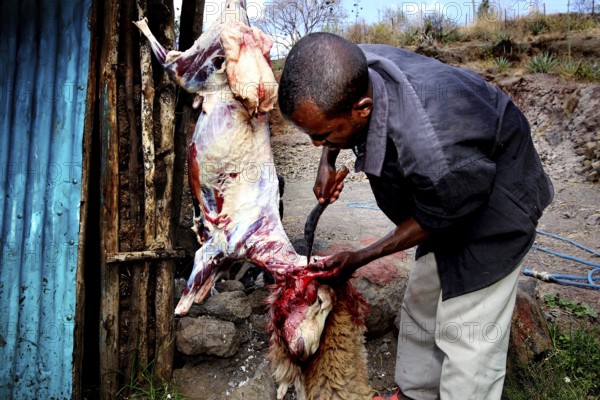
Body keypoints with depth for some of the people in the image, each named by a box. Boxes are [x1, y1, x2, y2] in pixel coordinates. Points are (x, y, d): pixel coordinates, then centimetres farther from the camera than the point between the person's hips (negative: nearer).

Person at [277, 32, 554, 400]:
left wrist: (361, 258, -12)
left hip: (495, 200, -7)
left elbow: (432, 221, -22)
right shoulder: (354, 67, -23)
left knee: (466, 331, -5)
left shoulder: (435, 153, -44)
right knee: (421, 304, 16)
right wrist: (327, 162, -8)